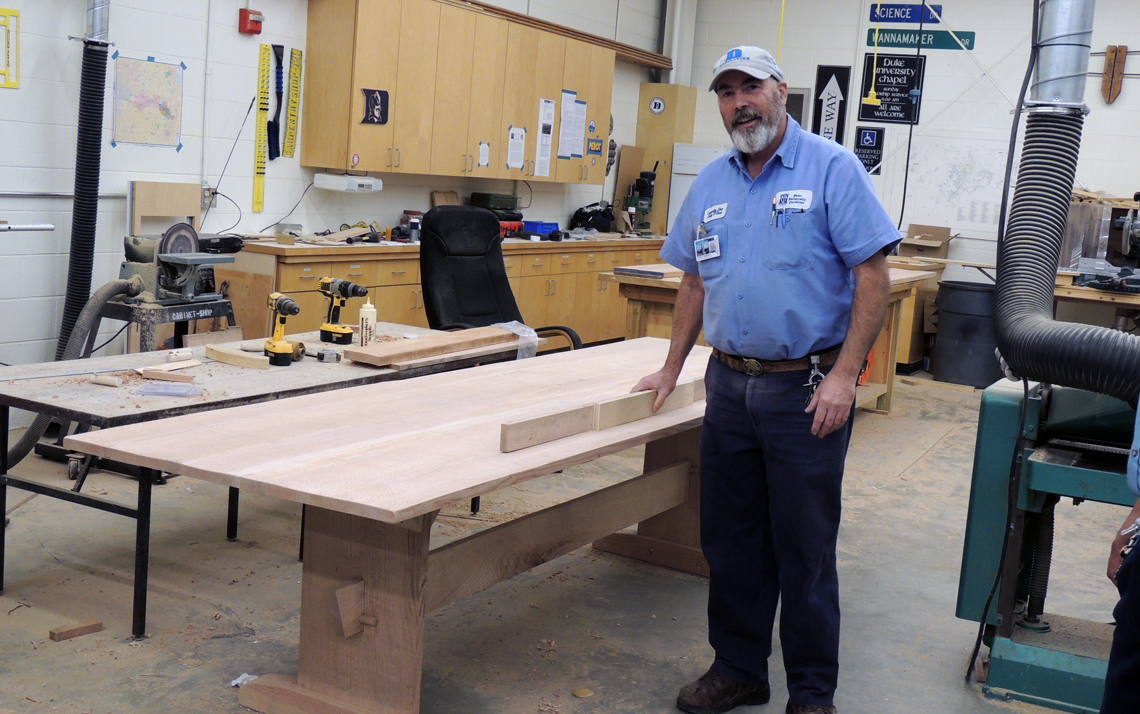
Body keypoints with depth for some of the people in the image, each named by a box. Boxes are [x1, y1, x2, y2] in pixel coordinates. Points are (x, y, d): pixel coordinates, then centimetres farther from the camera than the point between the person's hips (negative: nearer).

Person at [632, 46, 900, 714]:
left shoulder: (832, 168, -8)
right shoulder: (711, 183, 10)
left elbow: (874, 276, -11)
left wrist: (843, 376, -17)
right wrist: (672, 369, 17)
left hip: (806, 390, -5)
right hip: (730, 384, 6)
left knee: (804, 550, 3)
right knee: (730, 541, 13)